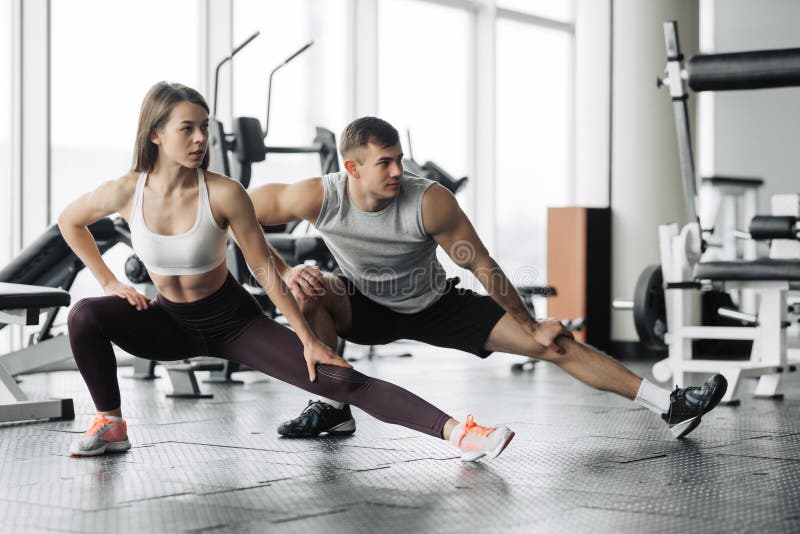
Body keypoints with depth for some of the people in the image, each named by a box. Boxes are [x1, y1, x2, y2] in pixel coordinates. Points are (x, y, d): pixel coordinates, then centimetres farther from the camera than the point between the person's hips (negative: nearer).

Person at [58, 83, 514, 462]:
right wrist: (109, 281, -2)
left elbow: (265, 268, -15)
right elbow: (70, 221, 4)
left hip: (232, 320, -2)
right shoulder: (126, 192, -17)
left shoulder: (224, 194, -23)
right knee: (86, 316, -24)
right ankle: (111, 425, -4)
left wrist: (309, 339, -13)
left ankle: (457, 432, -21)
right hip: (170, 322, 3)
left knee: (339, 380, -16)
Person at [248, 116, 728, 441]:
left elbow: (482, 265, -19)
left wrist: (530, 326, -12)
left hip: (437, 304, -1)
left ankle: (670, 406, -11)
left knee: (557, 344, -13)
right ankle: (334, 409, -13)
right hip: (367, 306, 1)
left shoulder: (431, 201, -30)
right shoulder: (318, 198, -27)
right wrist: (285, 272, -26)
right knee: (310, 292, -31)